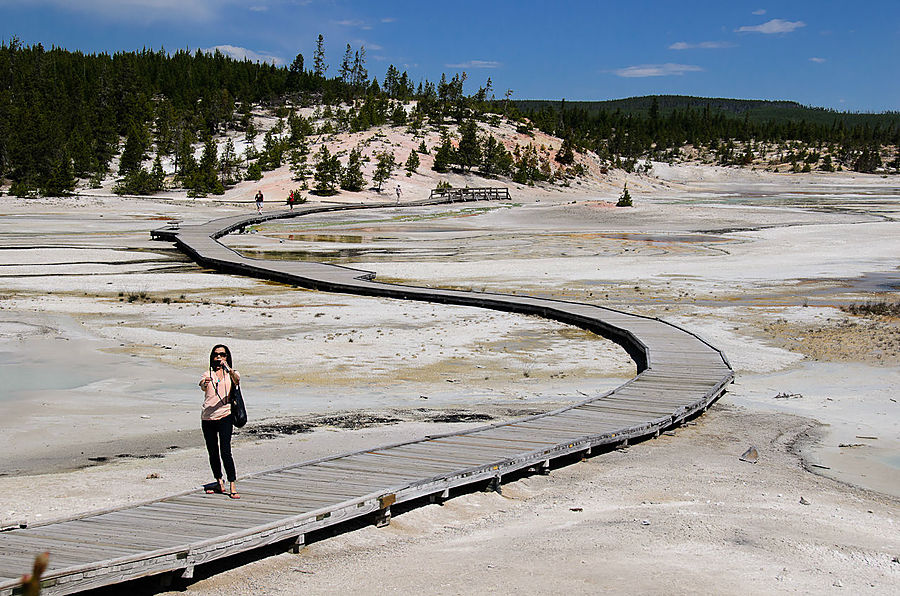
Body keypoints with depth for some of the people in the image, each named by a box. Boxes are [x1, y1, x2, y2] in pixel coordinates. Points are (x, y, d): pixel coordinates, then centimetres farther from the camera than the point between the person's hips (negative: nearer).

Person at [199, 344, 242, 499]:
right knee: (213, 453, 10)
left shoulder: (231, 373, 7)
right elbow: (202, 386, -11)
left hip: (225, 416, -3)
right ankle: (219, 483, 26)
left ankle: (233, 487, -13)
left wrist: (228, 368, -35)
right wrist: (205, 384, -35)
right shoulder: (207, 374, 11)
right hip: (207, 418, 3)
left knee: (225, 451, -14)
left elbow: (237, 381, -17)